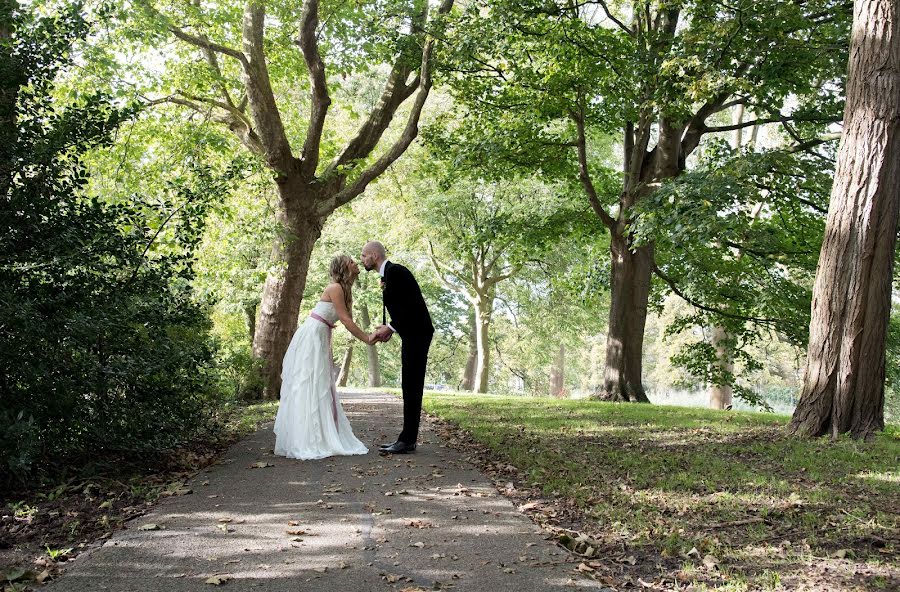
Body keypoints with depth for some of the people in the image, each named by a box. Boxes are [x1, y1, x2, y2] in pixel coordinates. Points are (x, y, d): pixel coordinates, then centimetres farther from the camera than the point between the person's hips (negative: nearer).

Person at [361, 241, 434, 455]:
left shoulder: (395, 271, -14)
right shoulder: (388, 274, 16)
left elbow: (410, 304, -21)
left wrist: (390, 327, -16)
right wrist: (389, 328, 6)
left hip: (417, 333, -10)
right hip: (412, 334, 10)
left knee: (411, 386, -8)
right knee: (410, 386, 10)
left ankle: (408, 441, -6)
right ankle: (407, 438, 14)